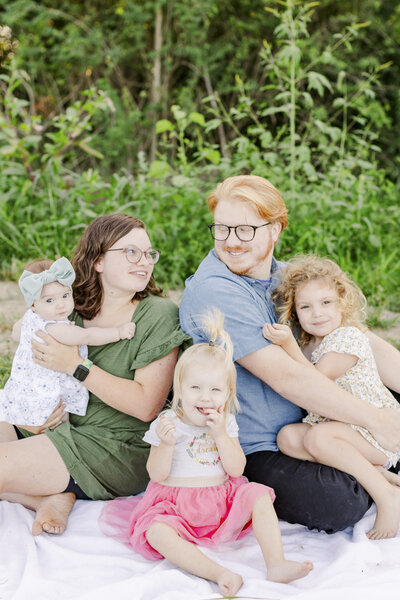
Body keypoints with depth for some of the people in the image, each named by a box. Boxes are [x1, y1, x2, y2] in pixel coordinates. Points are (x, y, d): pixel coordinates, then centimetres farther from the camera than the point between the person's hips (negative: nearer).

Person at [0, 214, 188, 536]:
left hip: (117, 449, -7)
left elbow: (147, 406, -17)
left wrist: (76, 366, -19)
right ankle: (55, 496, -11)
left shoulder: (160, 314, -11)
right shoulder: (74, 307, 5)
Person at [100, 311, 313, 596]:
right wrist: (166, 444, -26)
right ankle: (218, 573, -43)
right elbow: (157, 475, -9)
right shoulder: (167, 423, -5)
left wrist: (221, 434, -18)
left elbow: (236, 469, -7)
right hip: (176, 504, -3)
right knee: (156, 532, -32)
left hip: (222, 501, 3)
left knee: (258, 496, -19)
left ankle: (276, 564, -21)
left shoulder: (226, 423, 3)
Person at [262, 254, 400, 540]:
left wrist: (288, 344, -23)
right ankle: (377, 473, -15)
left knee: (317, 437, -33)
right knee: (288, 437, -17)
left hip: (376, 430, -9)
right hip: (334, 424, 9)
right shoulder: (307, 345, 13)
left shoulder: (348, 336, -13)